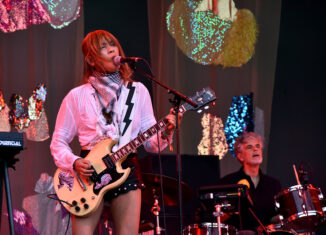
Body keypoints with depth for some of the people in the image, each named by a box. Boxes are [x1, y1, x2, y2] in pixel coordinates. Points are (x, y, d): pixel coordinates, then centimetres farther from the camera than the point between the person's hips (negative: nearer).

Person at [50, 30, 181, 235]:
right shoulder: (78, 96, 3)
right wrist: (74, 163, -12)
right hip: (89, 172, -2)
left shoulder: (137, 91, 9)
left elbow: (150, 142, 9)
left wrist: (165, 133, -12)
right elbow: (58, 142, 6)